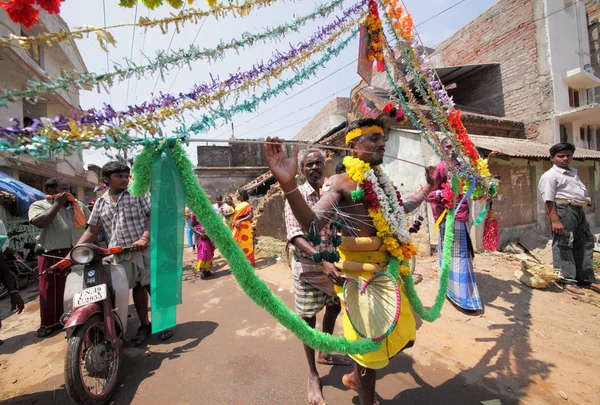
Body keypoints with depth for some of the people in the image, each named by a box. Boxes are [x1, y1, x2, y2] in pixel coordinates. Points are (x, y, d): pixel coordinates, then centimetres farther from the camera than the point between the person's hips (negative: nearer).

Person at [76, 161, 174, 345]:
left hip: (145, 249, -4)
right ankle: (144, 325, 27)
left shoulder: (138, 193, -1)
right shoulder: (100, 203, 12)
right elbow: (92, 231, 15)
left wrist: (145, 237, -21)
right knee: (137, 288, 14)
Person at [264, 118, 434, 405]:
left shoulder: (382, 180, 10)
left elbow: (400, 208, 28)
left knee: (399, 335, 23)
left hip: (389, 269, 9)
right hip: (361, 272, -8)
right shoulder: (342, 182, -14)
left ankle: (356, 377, 48)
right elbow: (312, 224, -26)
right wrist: (288, 183, -40)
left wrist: (429, 187, 35)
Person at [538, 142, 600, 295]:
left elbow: (579, 193, 29)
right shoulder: (550, 175, -10)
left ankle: (586, 278, 26)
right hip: (563, 210, -10)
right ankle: (567, 280, 2)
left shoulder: (573, 172, 19)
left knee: (585, 244, 14)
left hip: (579, 210, 10)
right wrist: (555, 220, -23)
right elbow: (549, 200, -17)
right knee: (563, 245, -5)